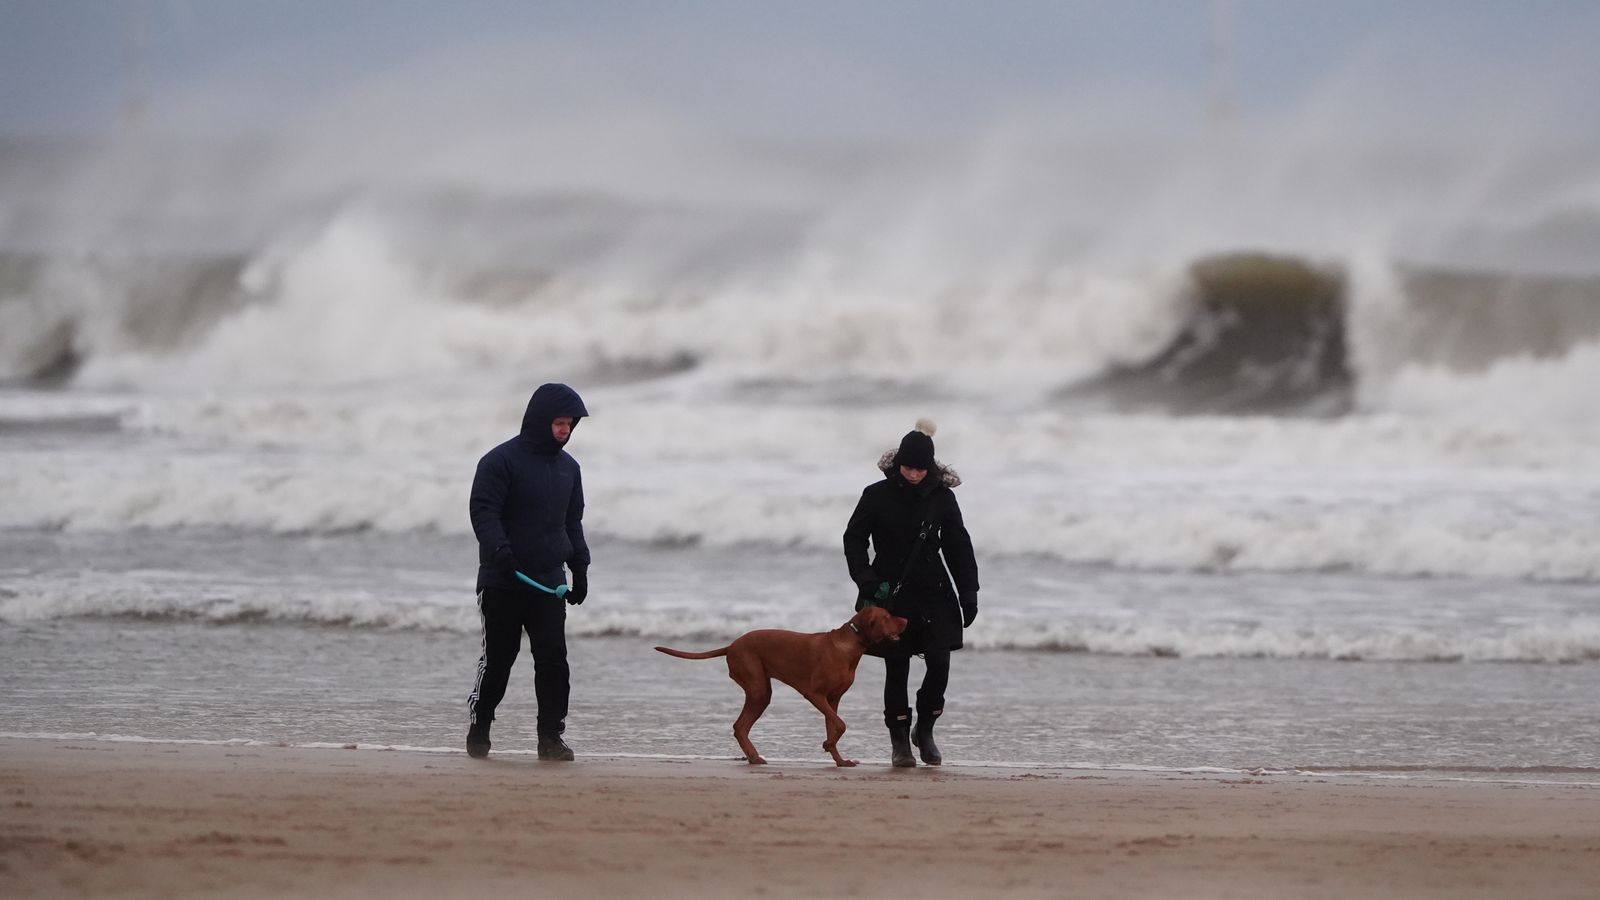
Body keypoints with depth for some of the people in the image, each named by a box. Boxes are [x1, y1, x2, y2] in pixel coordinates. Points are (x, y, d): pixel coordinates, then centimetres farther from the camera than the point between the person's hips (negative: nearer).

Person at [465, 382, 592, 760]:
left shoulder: (568, 467, 13)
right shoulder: (501, 460, -7)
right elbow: (483, 512, -14)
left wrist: (580, 567, 16)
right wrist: (500, 551, -29)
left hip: (549, 583, 5)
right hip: (502, 583, -5)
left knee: (554, 660, -6)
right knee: (497, 659, 2)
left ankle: (551, 736, -3)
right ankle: (478, 732, 17)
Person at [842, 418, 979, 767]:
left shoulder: (941, 498, 2)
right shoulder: (877, 495, -3)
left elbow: (959, 548, 8)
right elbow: (854, 538, 4)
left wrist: (968, 595, 5)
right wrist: (865, 579, -9)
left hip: (933, 593, 1)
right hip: (891, 594, -1)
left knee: (939, 663, -9)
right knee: (897, 669, -1)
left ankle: (925, 730, 12)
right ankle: (900, 741, 9)